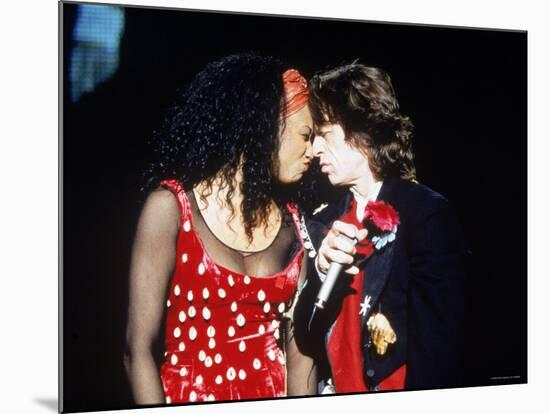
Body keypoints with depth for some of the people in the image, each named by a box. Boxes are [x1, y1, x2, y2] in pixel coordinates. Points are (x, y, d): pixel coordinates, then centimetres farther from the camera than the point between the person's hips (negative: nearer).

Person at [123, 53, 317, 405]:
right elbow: (140, 349, -14)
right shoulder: (171, 206, -12)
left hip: (276, 395, 4)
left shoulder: (292, 221, 0)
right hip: (190, 396, -4)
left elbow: (298, 349, -1)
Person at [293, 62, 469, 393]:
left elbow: (440, 342, -15)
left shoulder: (428, 214, -13)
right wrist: (321, 271, -15)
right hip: (338, 388, 4)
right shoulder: (323, 223, 1)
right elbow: (306, 340, -2)